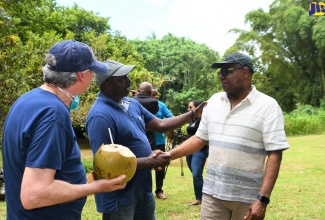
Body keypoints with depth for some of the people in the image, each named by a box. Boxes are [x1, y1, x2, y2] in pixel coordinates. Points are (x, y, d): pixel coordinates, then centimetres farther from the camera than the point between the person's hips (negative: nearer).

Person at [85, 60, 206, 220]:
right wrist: (150, 162, -22)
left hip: (143, 188, 8)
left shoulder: (132, 104, 4)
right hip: (118, 196, -8)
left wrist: (194, 113, 5)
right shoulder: (100, 116, -24)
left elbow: (160, 125, 11)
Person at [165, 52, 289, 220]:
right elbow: (200, 138, 9)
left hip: (248, 197, -3)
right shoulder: (213, 101, 4)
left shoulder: (267, 106, -9)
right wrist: (168, 155, -3)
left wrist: (263, 199, -18)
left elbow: (274, 155, -12)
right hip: (213, 192, 4)